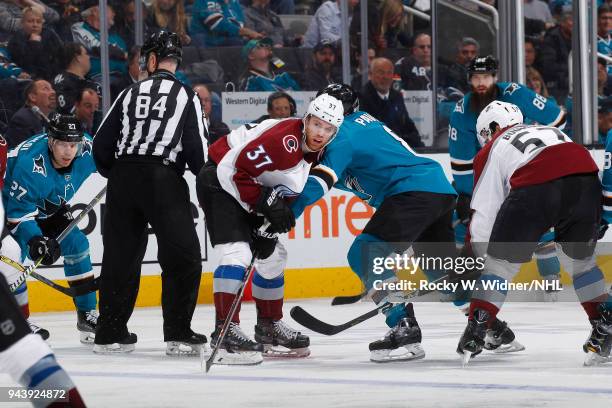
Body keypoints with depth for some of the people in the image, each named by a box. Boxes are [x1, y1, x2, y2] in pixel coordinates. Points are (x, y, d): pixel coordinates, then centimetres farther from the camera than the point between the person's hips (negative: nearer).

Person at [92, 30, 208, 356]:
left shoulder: (130, 93, 12)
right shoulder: (186, 96, 3)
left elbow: (101, 144, 11)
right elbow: (197, 150, -4)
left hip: (123, 177, 4)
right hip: (163, 179, -4)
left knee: (121, 255, 12)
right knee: (183, 257, 0)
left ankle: (110, 334, 14)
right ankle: (178, 334, -7)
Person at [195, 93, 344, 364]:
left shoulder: (314, 152, 2)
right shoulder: (284, 139, -28)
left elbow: (286, 191, 8)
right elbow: (235, 169, -28)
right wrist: (265, 203, -24)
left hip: (248, 190, 10)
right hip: (220, 180, -10)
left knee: (272, 255, 15)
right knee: (237, 253, -22)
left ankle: (269, 327, 28)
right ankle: (225, 332, -26)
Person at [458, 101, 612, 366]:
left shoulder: (491, 152, 26)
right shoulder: (551, 130, 39)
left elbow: (483, 217, 21)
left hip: (536, 189, -4)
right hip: (586, 179, 4)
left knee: (501, 262, 14)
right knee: (579, 260, 27)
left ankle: (475, 329, 8)